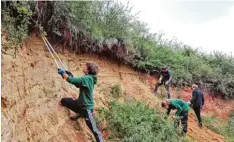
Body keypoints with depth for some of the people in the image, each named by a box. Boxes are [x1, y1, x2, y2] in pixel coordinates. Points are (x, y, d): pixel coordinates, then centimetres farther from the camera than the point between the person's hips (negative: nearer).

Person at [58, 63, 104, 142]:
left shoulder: (87, 78, -24)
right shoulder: (89, 78, 4)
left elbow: (71, 80, -27)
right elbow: (78, 84, 19)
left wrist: (63, 73, -11)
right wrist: (70, 76, 8)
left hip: (86, 107, -9)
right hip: (80, 103, 9)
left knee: (94, 129, -8)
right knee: (63, 101, 12)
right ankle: (79, 114, 25)